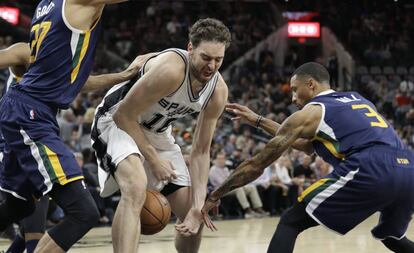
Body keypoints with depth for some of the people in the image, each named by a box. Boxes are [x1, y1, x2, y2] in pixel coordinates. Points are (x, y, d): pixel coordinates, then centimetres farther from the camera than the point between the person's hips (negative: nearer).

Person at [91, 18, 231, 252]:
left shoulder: (218, 91, -12)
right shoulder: (170, 69, -33)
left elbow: (201, 150, -5)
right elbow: (124, 115, -25)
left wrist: (198, 205, -14)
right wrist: (154, 160, -21)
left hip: (157, 133, 7)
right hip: (120, 123, -7)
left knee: (193, 216, 6)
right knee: (136, 189, -37)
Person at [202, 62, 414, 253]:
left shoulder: (308, 113, 14)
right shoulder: (357, 100, 33)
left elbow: (257, 164, 15)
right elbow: (308, 146, 44)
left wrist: (213, 198, 24)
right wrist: (258, 121, 48)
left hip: (369, 172, -7)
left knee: (290, 223, 4)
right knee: (391, 236, 35)